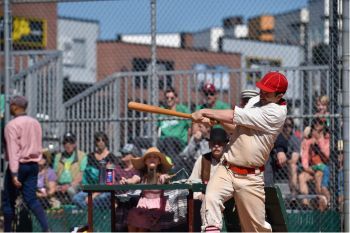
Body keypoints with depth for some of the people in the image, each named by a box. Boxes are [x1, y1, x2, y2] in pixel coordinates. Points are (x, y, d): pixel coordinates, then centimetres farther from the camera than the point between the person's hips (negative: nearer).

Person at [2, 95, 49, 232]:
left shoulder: (12, 125, -13)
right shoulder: (35, 123, 10)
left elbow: (13, 150, -19)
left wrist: (14, 174, -23)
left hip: (19, 165, -7)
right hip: (34, 165, 7)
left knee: (8, 201, 5)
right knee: (31, 199, 4)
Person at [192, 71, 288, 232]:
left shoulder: (276, 113, -15)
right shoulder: (255, 101, 11)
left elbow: (237, 116, -16)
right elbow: (235, 127, 15)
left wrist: (206, 112, -10)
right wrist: (217, 118, -6)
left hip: (250, 178, -5)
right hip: (226, 170, 5)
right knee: (211, 197, -24)